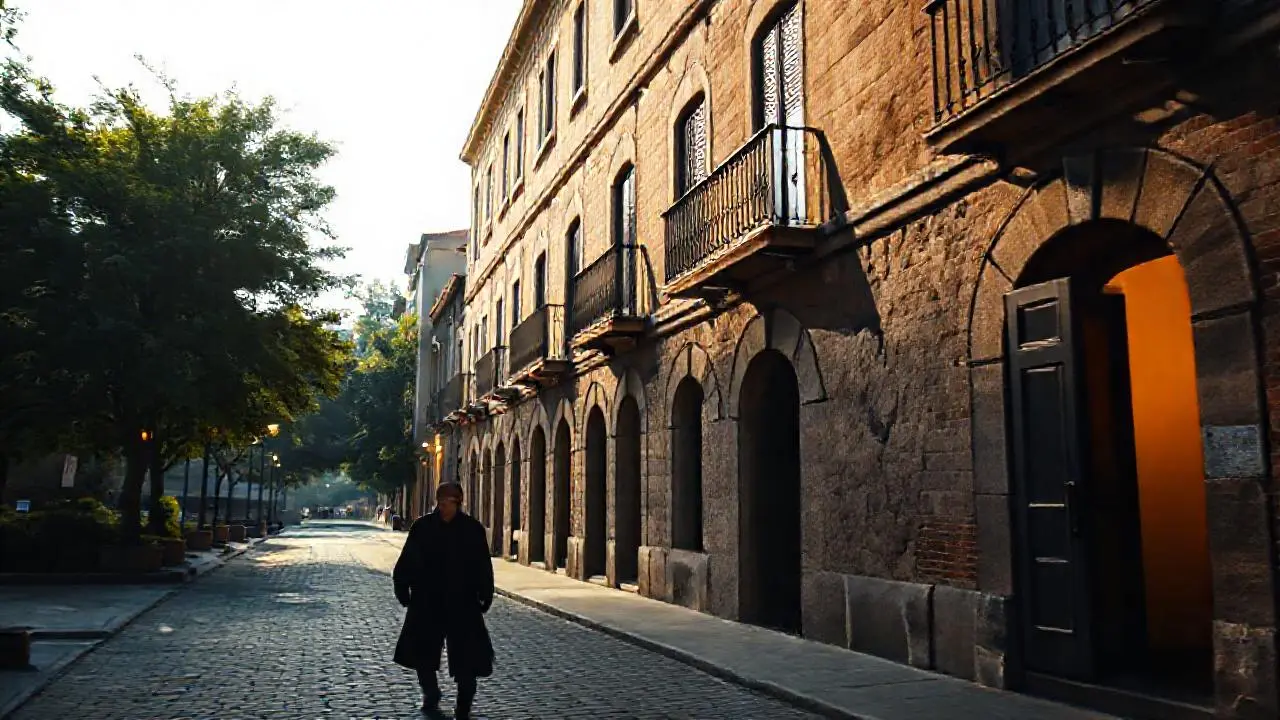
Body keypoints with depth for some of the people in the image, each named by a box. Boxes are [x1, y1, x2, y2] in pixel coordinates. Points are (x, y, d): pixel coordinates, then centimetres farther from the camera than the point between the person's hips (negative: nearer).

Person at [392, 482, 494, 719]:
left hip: (463, 603, -2)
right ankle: (430, 695, 38)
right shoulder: (422, 527, -3)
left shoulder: (473, 529, -5)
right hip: (427, 602, 2)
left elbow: (483, 567, -3)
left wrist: (485, 596, -5)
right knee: (422, 653, 14)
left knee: (466, 656, 1)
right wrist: (402, 588, -1)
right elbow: (407, 561, 2)